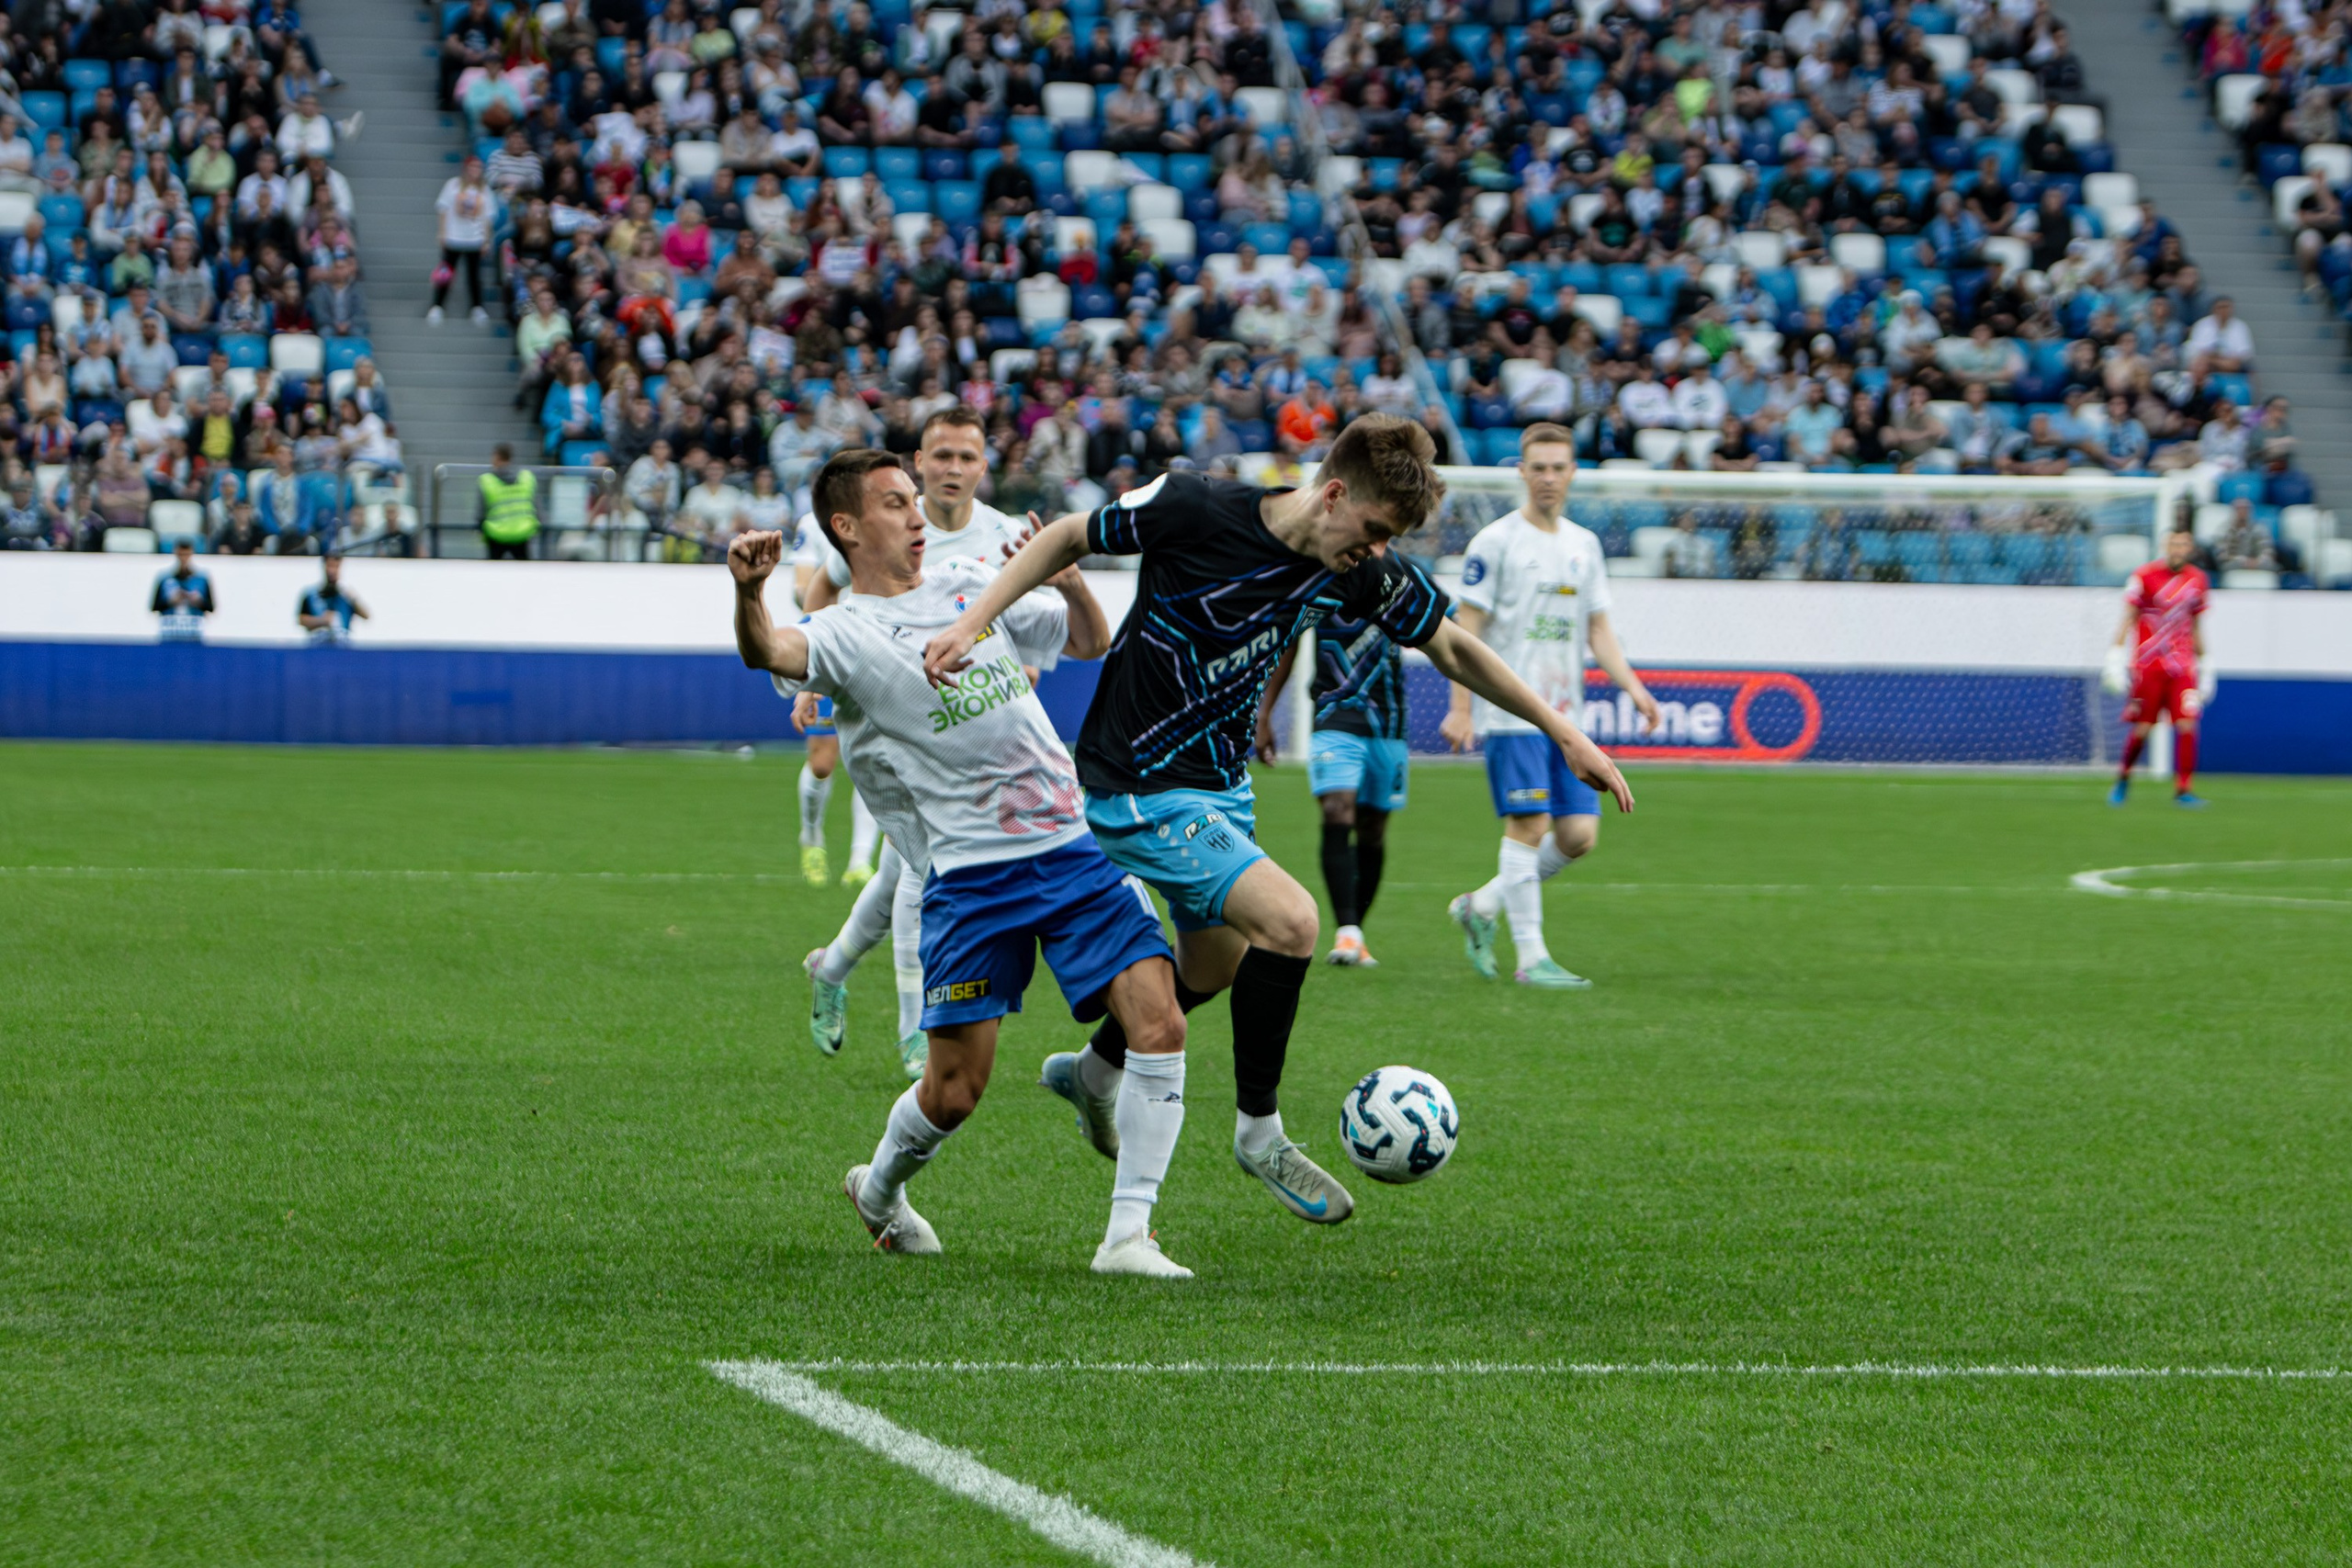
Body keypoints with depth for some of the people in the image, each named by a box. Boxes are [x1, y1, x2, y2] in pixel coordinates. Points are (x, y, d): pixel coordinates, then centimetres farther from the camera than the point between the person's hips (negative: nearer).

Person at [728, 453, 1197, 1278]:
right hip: (971, 871, -4)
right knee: (954, 1091, 0)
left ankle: (1128, 1235, -5)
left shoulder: (969, 584, 14)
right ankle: (880, 1190, 32)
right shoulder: (845, 632, -4)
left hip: (1077, 845, 5)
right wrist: (748, 593, -49)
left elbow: (1090, 644, 24)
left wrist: (1072, 585, 2)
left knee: (1160, 1025, -11)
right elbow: (773, 653, -27)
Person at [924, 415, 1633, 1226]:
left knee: (1216, 964, 22)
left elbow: (1452, 648, 6)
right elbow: (1068, 537, -10)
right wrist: (972, 624, -18)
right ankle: (1258, 1130, -3)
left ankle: (1094, 1070, 50)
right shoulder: (1192, 509, -24)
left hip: (1222, 785, 8)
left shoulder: (1365, 574, -8)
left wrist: (1565, 734, 5)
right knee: (1288, 920, -22)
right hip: (1138, 787, -8)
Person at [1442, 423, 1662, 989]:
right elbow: (1467, 627, -5)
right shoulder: (1496, 541, -4)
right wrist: (1461, 708, -10)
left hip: (1566, 715, 6)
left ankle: (1482, 906, 18)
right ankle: (1531, 957, -9)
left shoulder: (1584, 544, 14)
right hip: (1511, 710, -6)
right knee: (1529, 825, -12)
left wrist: (1631, 684, 2)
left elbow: (1597, 628, 17)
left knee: (1579, 835, 0)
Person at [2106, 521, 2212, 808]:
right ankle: (2123, 778, 23)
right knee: (2141, 729, -2)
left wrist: (2206, 666, 17)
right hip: (2147, 666, -3)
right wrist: (2116, 656, -9)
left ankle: (2183, 789, -5)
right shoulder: (2145, 576, -4)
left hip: (2182, 668, 3)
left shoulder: (2198, 580, 9)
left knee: (2186, 725, -11)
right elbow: (2128, 619, -2)